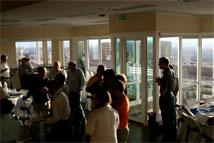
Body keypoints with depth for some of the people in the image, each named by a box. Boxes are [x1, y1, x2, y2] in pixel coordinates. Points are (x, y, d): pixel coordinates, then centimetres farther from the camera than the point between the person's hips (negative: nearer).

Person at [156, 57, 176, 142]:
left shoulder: (166, 74, -21)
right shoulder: (172, 72, 7)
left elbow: (164, 89, -22)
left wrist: (161, 97, -11)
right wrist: (160, 81, 12)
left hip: (166, 97, -9)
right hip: (171, 95, 9)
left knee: (166, 118, 0)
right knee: (172, 116, 16)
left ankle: (168, 137, 9)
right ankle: (173, 135, 27)